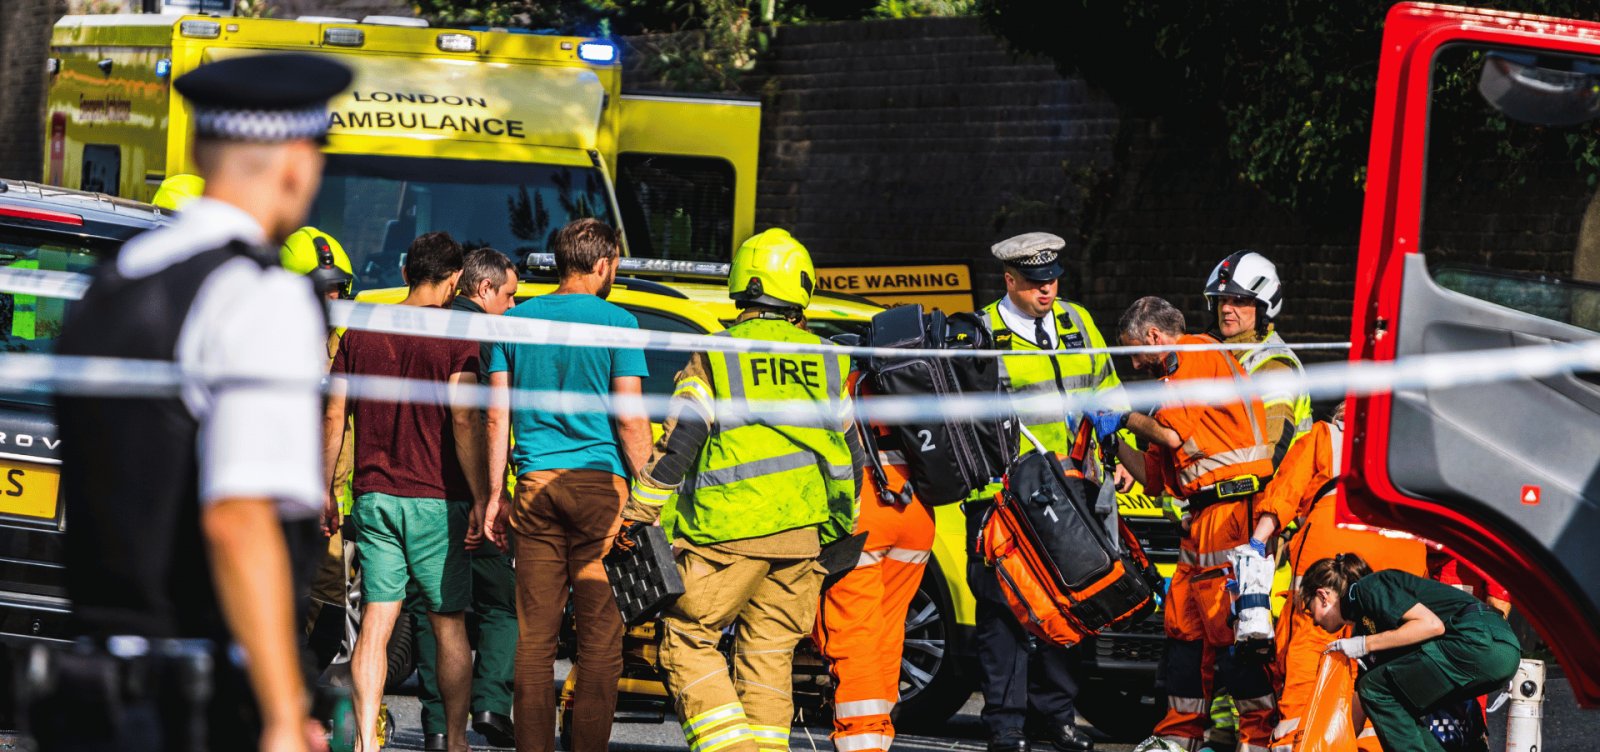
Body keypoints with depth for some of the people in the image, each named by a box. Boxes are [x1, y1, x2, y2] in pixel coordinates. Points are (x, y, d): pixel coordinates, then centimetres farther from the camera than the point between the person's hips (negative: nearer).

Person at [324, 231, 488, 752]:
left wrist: (326, 491, 16)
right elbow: (464, 421, -13)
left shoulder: (361, 334, 7)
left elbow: (334, 416, 8)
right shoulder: (454, 338, -6)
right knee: (449, 626, 8)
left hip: (374, 496, 3)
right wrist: (480, 499, -10)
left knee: (375, 625, 0)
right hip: (436, 500, -3)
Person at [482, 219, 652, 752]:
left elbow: (498, 417, 9)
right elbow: (631, 419, -7)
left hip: (534, 487, 4)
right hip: (599, 483, -4)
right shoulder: (616, 323, -3)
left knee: (535, 633, 3)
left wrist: (495, 496, 12)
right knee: (600, 630, -1)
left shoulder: (515, 321, 10)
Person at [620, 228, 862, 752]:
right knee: (769, 649, 11)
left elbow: (675, 447, -6)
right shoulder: (827, 364, 11)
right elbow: (850, 453, 17)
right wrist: (841, 528, 27)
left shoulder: (715, 359, -3)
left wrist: (639, 517, 0)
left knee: (689, 639, 0)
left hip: (730, 531, -5)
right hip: (803, 535, 5)